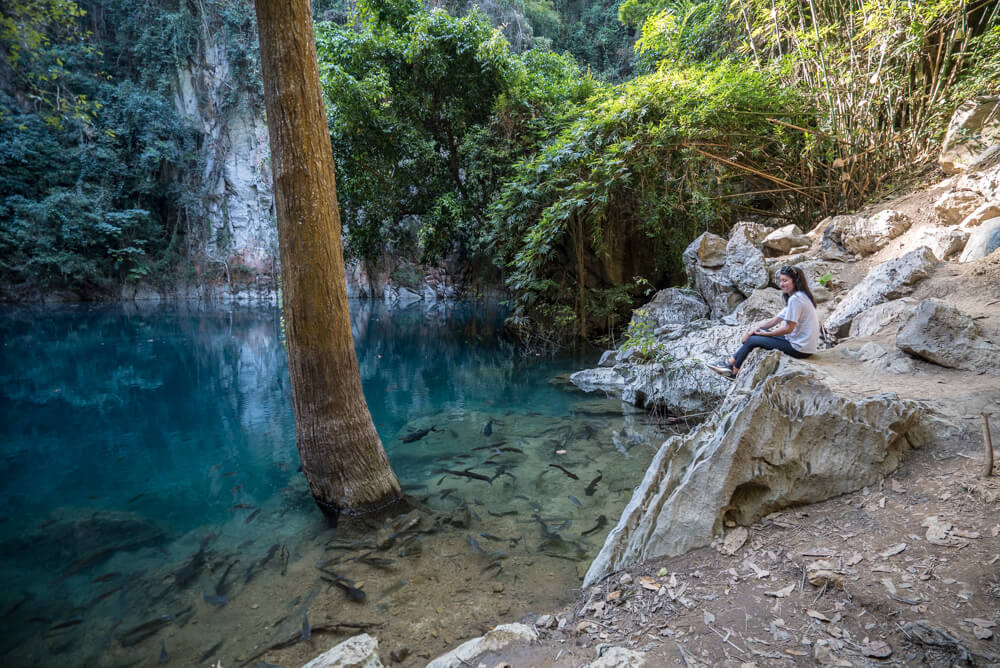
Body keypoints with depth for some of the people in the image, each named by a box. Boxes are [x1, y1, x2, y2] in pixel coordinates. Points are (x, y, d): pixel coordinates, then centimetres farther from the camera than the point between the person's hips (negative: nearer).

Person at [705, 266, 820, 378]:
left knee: (752, 340, -4)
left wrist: (766, 333, -7)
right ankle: (731, 362, 10)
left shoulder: (795, 299, -20)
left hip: (799, 348, -9)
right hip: (803, 343, 9)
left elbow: (788, 329, -20)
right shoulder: (798, 296, 14)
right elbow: (775, 320, 12)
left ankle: (733, 369, 11)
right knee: (756, 332, 9)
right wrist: (754, 329, 3)